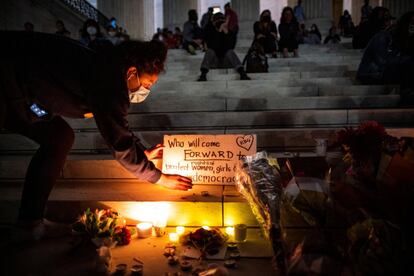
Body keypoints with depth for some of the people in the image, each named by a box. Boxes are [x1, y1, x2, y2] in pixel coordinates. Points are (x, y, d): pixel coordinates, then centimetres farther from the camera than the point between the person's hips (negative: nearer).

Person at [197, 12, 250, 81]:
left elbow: (229, 46, -12)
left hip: (226, 61, 1)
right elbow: (211, 46, -20)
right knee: (209, 51, -26)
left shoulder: (228, 31, 2)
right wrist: (219, 31, -25)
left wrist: (226, 33, -23)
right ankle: (203, 74, -44)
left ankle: (242, 73, -42)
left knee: (230, 51, -25)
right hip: (213, 62, -1)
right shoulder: (210, 31, -2)